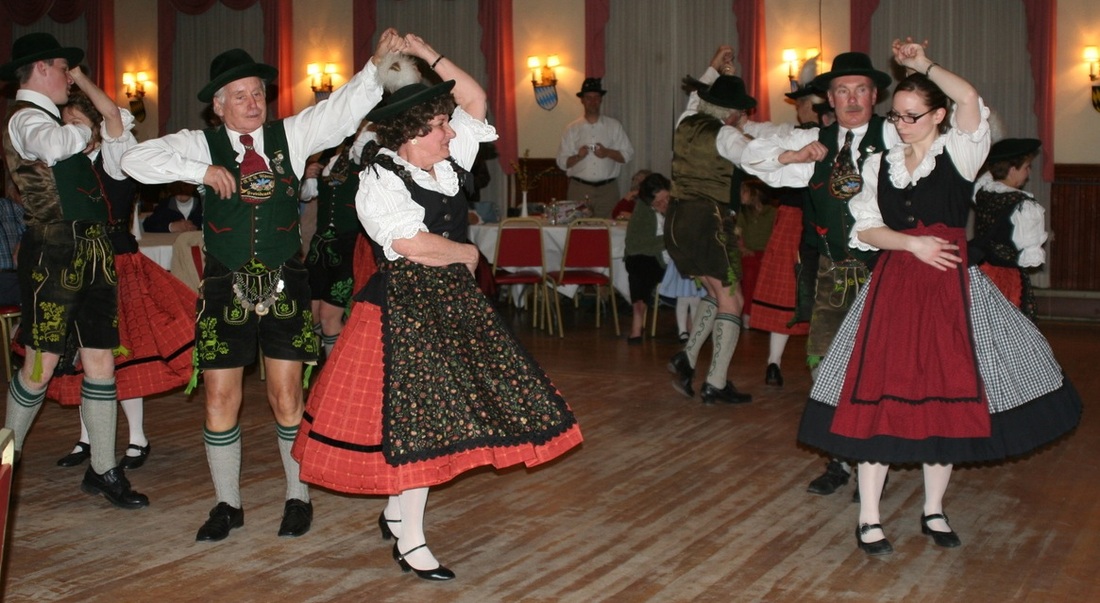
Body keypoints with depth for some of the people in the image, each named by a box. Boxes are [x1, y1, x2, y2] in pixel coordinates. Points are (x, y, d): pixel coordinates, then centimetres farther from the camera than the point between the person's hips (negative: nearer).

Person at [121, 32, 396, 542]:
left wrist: (377, 64, -18)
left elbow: (342, 109, -3)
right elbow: (136, 160, -5)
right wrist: (200, 170, -16)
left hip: (284, 287, 0)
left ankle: (299, 498, 20)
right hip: (225, 289, 0)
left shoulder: (290, 136, 5)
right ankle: (227, 504, 20)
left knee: (287, 397, 4)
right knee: (220, 398, 3)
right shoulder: (202, 144, 2)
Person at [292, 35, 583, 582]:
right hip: (403, 305, -8)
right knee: (418, 413, -6)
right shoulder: (380, 179, -13)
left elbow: (475, 99, 16)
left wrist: (428, 56, 8)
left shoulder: (446, 161, 9)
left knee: (436, 408, 10)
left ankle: (395, 511, 26)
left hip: (450, 300, 8)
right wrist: (467, 254, -8)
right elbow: (414, 245, -23)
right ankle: (409, 542, 5)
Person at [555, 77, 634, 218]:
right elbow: (562, 162, 5)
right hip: (579, 189, 0)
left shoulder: (614, 126, 10)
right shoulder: (572, 129, 9)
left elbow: (627, 155, 7)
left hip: (607, 190, 0)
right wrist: (578, 156, -13)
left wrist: (607, 152, -10)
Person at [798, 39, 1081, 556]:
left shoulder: (960, 154, 0)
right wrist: (913, 244, -9)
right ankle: (869, 518, 5)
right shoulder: (880, 165, 10)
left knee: (947, 396, 3)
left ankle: (934, 511, 20)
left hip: (950, 286, -2)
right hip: (894, 285, 2)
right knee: (879, 396, -3)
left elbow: (968, 97, -19)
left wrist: (925, 66, -7)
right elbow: (864, 228, 6)